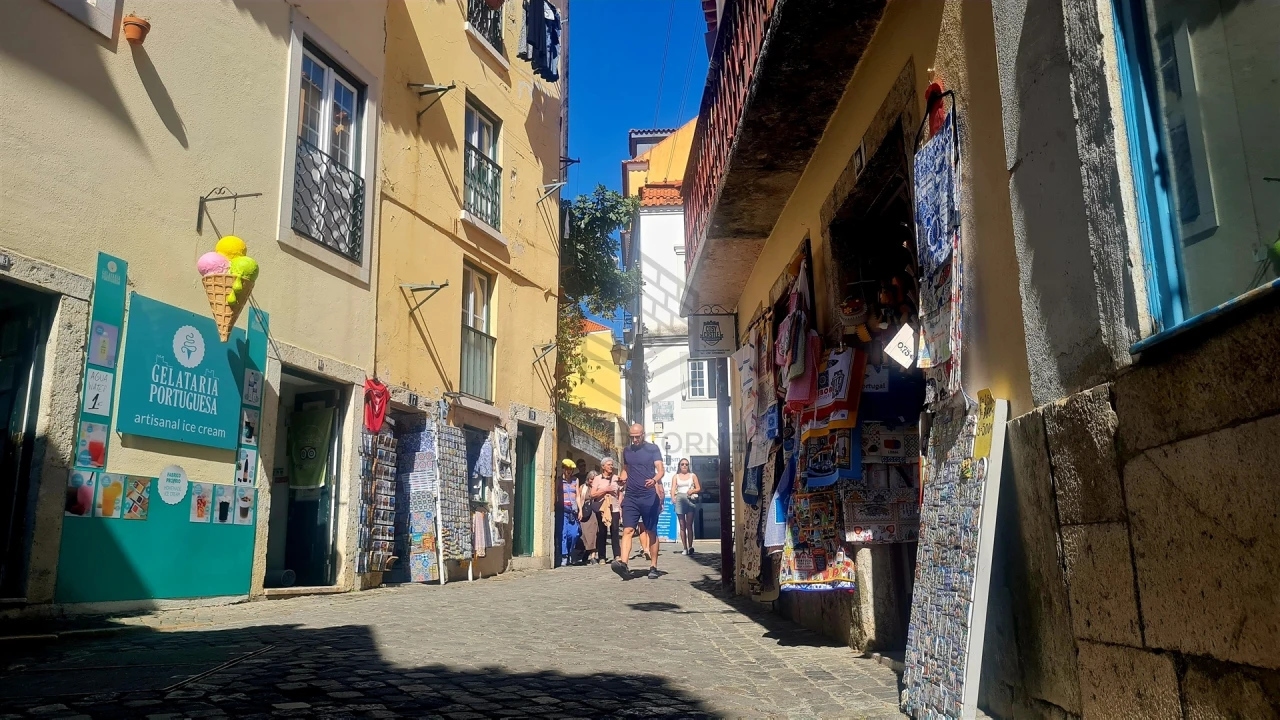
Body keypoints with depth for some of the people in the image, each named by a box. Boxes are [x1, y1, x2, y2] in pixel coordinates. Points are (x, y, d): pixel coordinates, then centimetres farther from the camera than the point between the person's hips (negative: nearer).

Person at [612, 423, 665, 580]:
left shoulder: (652, 449, 0)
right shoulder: (627, 451, 13)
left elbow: (661, 470, -9)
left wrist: (654, 480, -30)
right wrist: (623, 477, 4)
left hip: (649, 497, -3)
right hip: (631, 497, 3)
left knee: (652, 532, 4)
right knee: (627, 530, -11)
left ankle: (653, 567, 11)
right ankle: (623, 564, -25)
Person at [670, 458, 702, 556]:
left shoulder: (693, 475, 15)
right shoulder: (675, 476, 16)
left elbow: (698, 488, 14)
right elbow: (673, 488, 3)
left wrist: (692, 490, -8)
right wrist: (673, 498, -15)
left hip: (690, 500, -1)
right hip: (679, 500, 1)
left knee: (689, 525, -11)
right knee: (682, 526, 0)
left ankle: (690, 547, -15)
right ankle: (685, 548, 1)